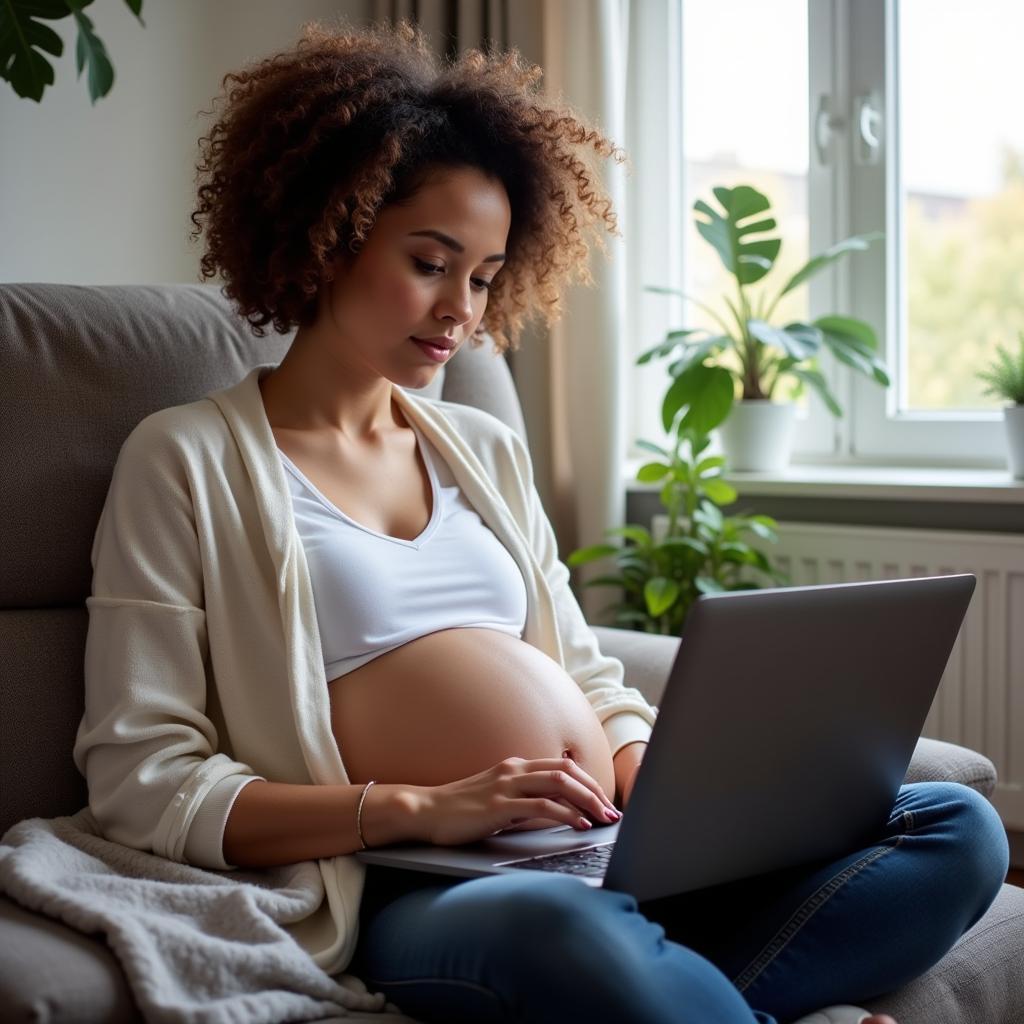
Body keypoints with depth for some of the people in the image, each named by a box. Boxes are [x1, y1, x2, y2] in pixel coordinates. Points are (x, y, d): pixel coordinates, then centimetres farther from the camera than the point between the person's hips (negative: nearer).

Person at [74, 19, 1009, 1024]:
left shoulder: (487, 450, 22)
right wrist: (415, 808, -16)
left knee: (957, 829, -14)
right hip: (412, 894, -6)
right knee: (571, 933, -41)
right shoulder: (186, 459, 4)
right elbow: (138, 776, -4)